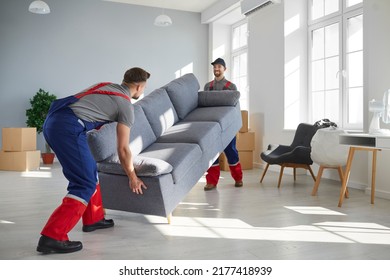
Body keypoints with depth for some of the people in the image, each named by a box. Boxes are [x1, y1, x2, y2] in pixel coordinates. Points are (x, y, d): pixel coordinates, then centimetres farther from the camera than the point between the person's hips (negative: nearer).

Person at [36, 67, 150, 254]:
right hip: (68, 127, -9)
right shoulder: (126, 106, 3)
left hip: (52, 121, 9)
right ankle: (52, 237, -11)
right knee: (85, 185, -6)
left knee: (89, 171, 20)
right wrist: (132, 177, 16)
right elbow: (123, 149, 5)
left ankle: (93, 219, 30)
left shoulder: (105, 85, 24)